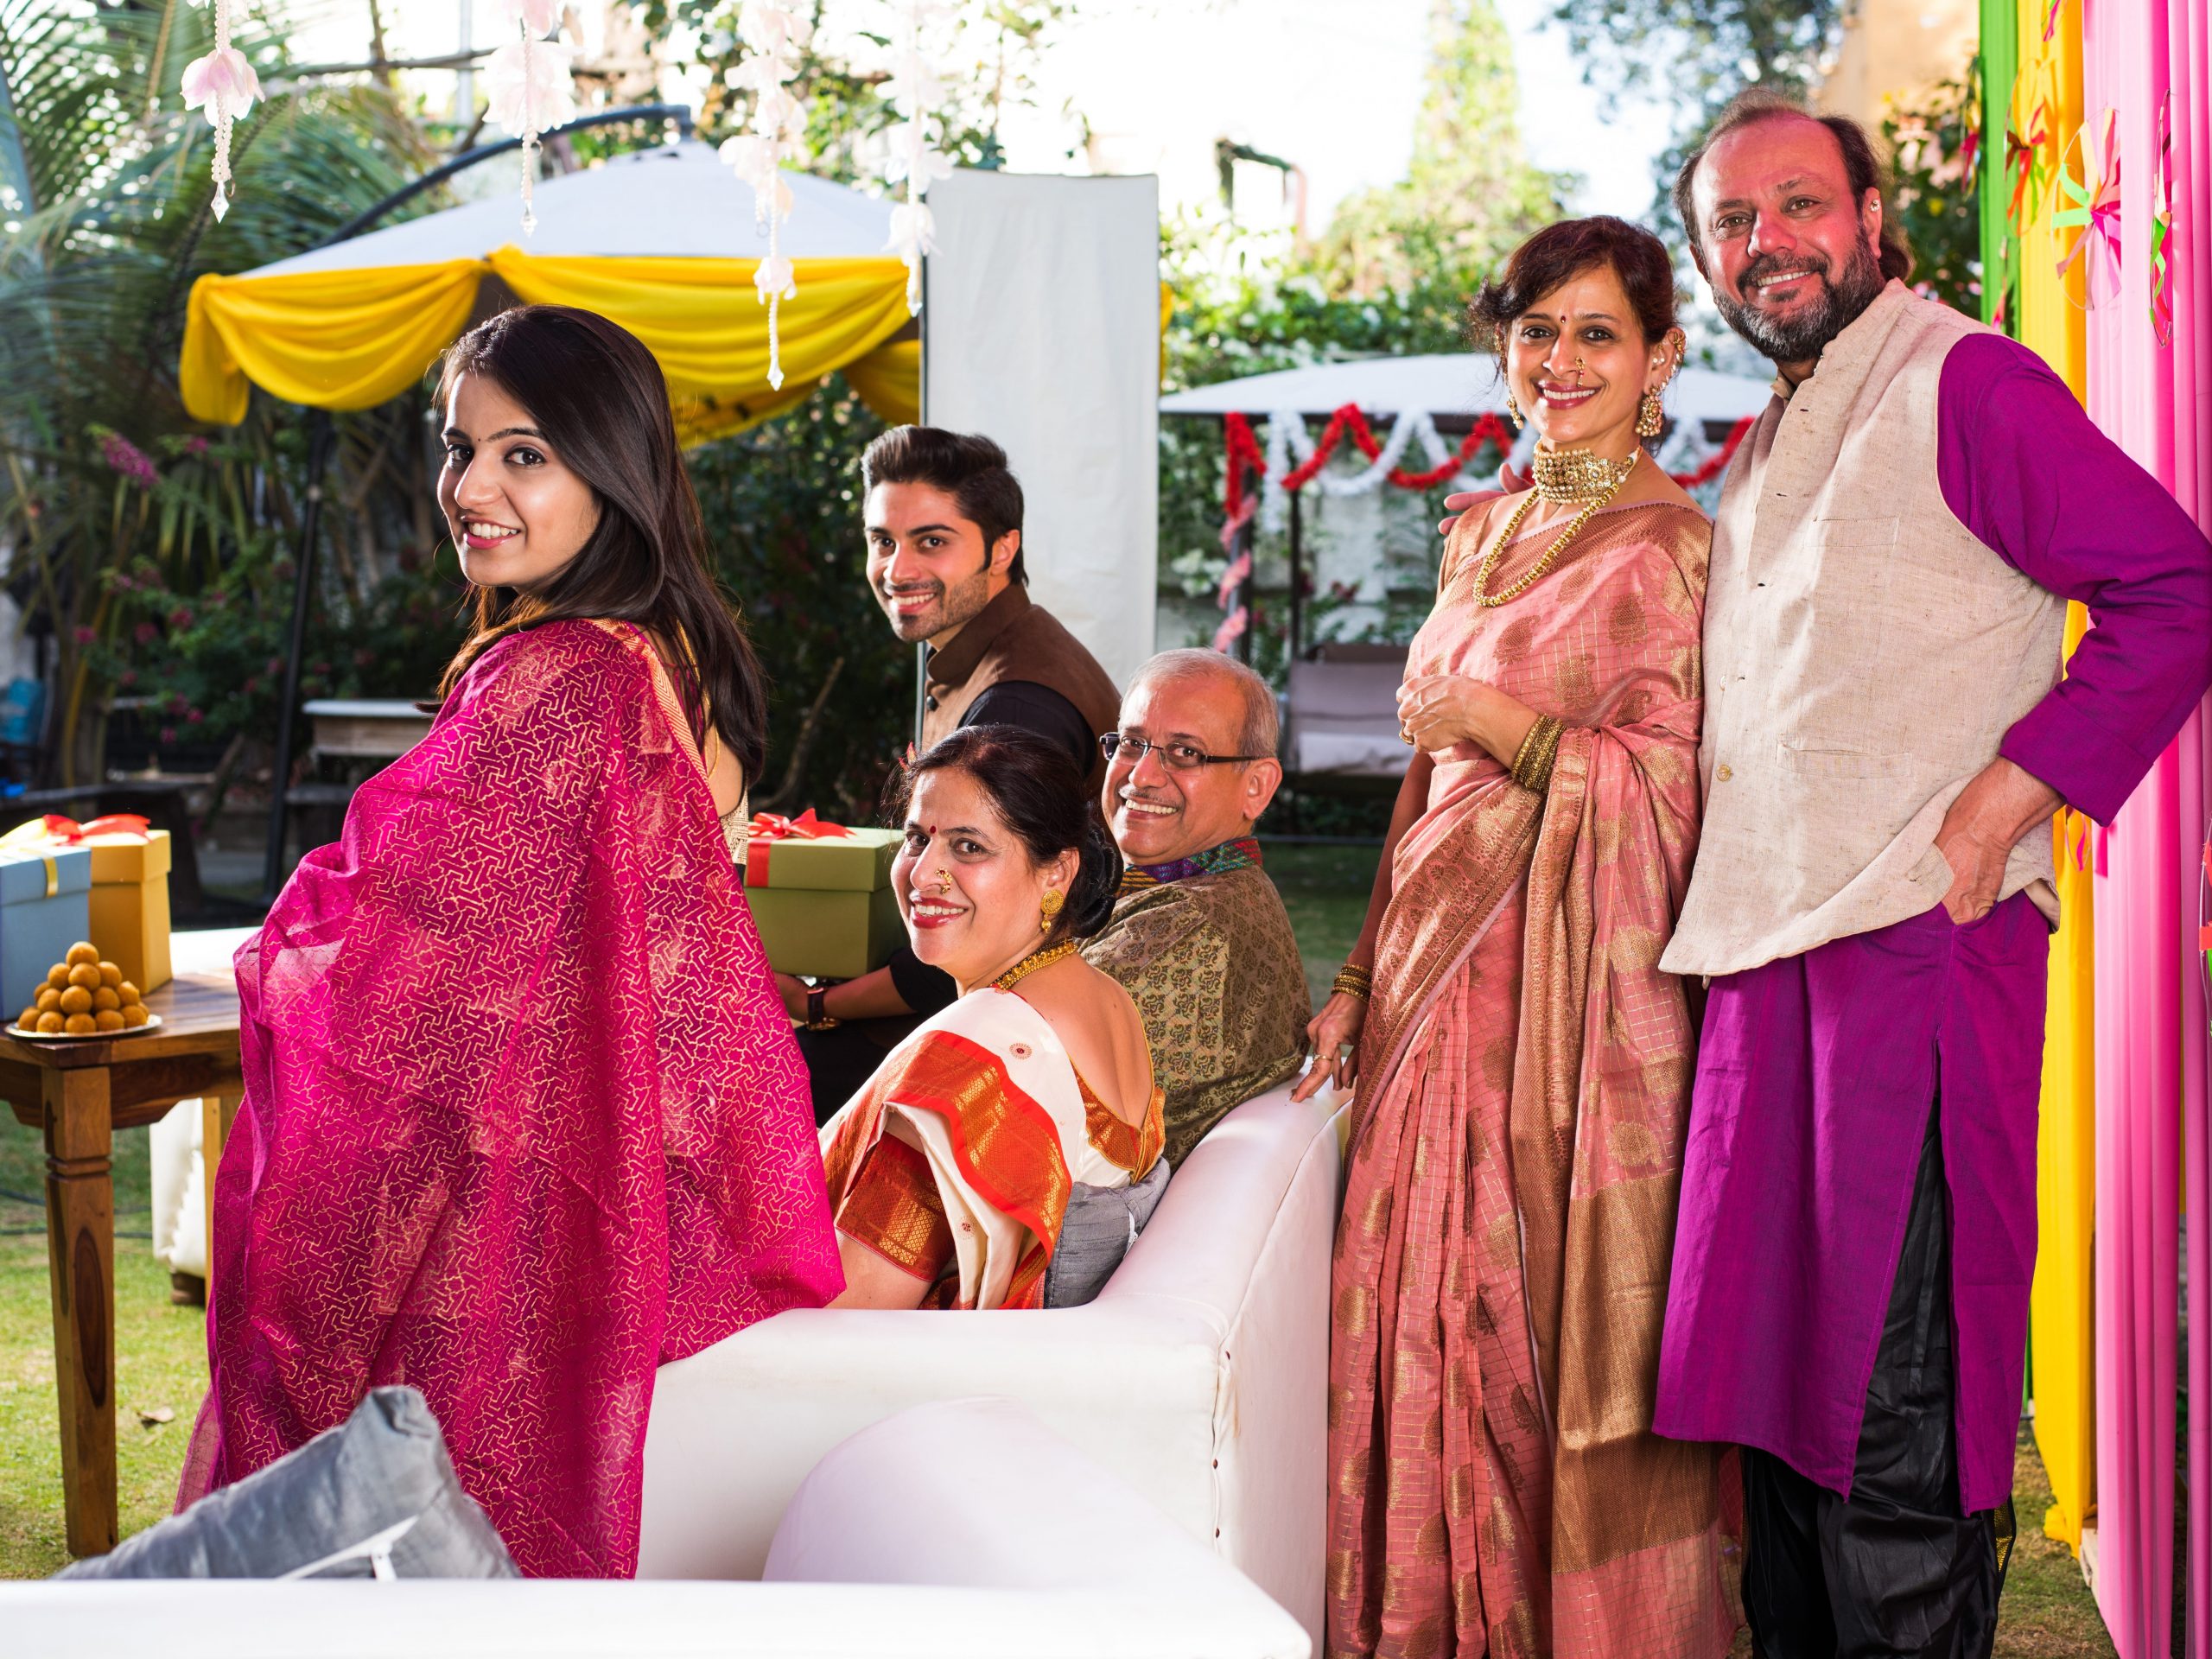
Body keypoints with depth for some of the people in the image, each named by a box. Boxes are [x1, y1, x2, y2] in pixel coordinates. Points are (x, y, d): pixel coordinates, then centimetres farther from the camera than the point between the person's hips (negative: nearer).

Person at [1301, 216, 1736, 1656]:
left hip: (1579, 980, -7)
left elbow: (1678, 794, -11)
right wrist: (1367, 978, 15)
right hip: (1443, 967, 7)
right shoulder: (1484, 535, 15)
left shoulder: (1673, 550, -7)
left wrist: (1501, 723, -15)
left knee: (1557, 1314, -3)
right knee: (1435, 1316, 8)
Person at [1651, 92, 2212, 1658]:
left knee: (1889, 1411, -5)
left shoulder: (1961, 383, -5)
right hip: (1767, 956, 9)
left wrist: (1993, 810, -16)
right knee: (1773, 1362, 12)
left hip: (1918, 942, -8)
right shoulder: (1765, 452, 21)